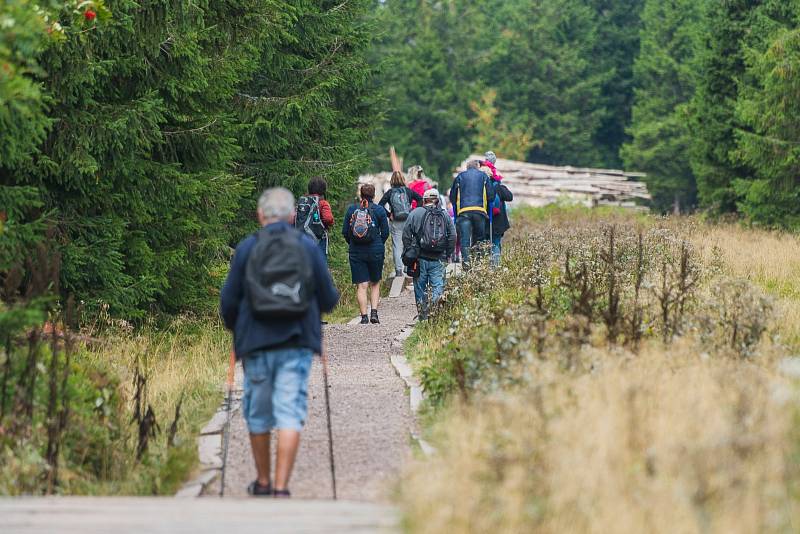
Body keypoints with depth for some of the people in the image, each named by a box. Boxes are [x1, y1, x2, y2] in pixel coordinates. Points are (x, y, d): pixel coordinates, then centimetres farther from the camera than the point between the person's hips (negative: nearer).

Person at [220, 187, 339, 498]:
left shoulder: (247, 248, 0)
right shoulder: (309, 247, 2)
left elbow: (228, 300, 2)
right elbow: (329, 299, 5)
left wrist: (234, 328, 22)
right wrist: (317, 305, 29)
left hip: (257, 343, 0)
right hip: (297, 344, 0)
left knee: (258, 414, 15)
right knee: (290, 414, -4)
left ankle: (263, 482, 28)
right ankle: (281, 487, -14)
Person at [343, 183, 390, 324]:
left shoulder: (352, 209, 1)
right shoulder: (379, 210, -2)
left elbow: (345, 231, 2)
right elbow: (385, 232, 1)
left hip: (356, 252, 0)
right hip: (375, 251, 0)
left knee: (361, 285, 2)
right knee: (375, 283, 14)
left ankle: (364, 316, -4)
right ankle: (374, 312, 1)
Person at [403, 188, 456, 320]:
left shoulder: (415, 213, 2)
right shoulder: (445, 215, 7)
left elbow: (406, 235, 0)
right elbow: (452, 237, 5)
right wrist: (447, 254, 14)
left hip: (420, 258, 0)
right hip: (437, 259, 0)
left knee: (420, 287, 8)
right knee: (438, 285, 1)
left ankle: (422, 316, 6)